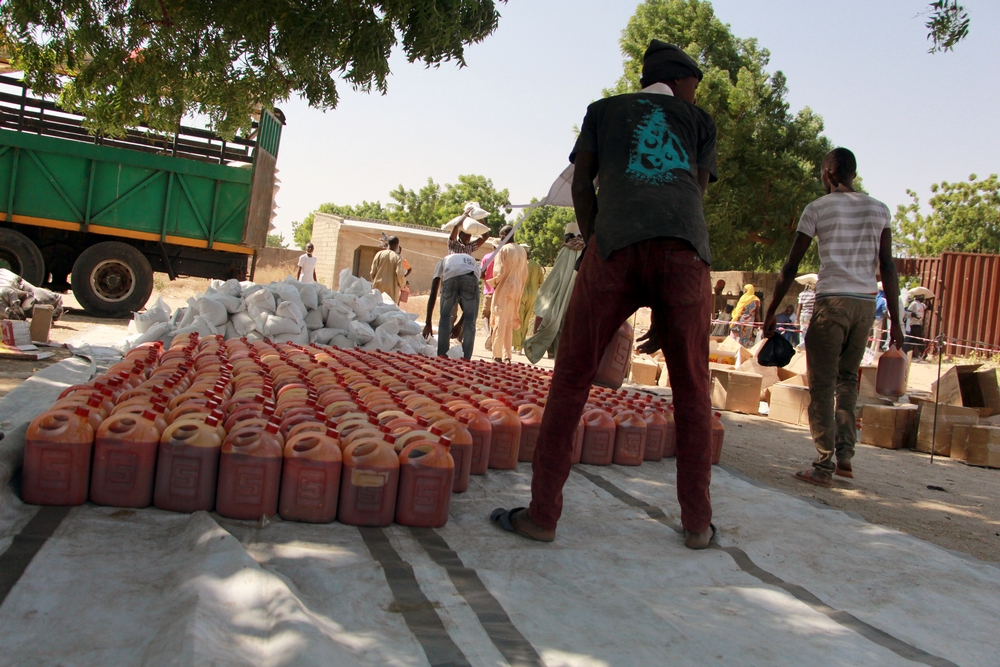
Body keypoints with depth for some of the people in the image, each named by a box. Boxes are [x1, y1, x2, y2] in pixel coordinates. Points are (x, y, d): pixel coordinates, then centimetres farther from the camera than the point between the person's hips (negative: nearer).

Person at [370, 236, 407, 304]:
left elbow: (373, 271, 0)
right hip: (391, 289, -3)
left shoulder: (379, 254, 1)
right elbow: (399, 274, -12)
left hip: (378, 286, 3)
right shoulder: (398, 257, -6)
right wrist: (402, 284, 7)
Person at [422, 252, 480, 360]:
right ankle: (466, 359, 10)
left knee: (444, 319, 16)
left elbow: (433, 294, 29)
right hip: (471, 278, 1)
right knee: (470, 323, 12)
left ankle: (442, 357, 15)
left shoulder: (442, 262, 40)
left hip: (450, 278, 0)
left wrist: (428, 323, 29)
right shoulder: (474, 262, 41)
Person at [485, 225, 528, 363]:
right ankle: (507, 355, 11)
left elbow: (499, 271, -16)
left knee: (500, 322, 0)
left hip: (503, 289, -6)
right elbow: (525, 274, 11)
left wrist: (494, 283, 1)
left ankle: (497, 355, 2)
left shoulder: (503, 249, -11)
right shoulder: (522, 251, 9)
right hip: (516, 290, 6)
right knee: (509, 324, 11)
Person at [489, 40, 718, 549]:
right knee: (692, 389, 12)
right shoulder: (700, 122, 30)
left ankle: (542, 514, 6)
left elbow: (581, 185, 16)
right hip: (685, 248, 1)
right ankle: (697, 523, 17)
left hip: (616, 241, -1)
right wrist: (664, 314, 20)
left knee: (570, 380, 5)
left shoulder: (603, 110, 30)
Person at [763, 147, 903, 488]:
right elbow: (887, 267, 7)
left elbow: (790, 266, 1)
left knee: (822, 386, -1)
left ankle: (825, 466, -2)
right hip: (866, 304, 4)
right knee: (847, 380, 18)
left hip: (831, 301, -4)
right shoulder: (879, 210, 12)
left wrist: (771, 312, 7)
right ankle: (845, 453, 12)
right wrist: (895, 319, 9)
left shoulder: (818, 208, 2)